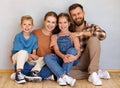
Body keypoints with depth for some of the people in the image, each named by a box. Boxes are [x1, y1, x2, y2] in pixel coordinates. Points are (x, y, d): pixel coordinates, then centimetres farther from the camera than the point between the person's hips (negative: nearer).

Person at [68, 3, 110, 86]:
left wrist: (82, 33, -19)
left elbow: (103, 34, -20)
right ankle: (98, 73, -17)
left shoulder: (92, 27, 3)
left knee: (93, 39, -26)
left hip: (87, 60, -1)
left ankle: (93, 73, -27)